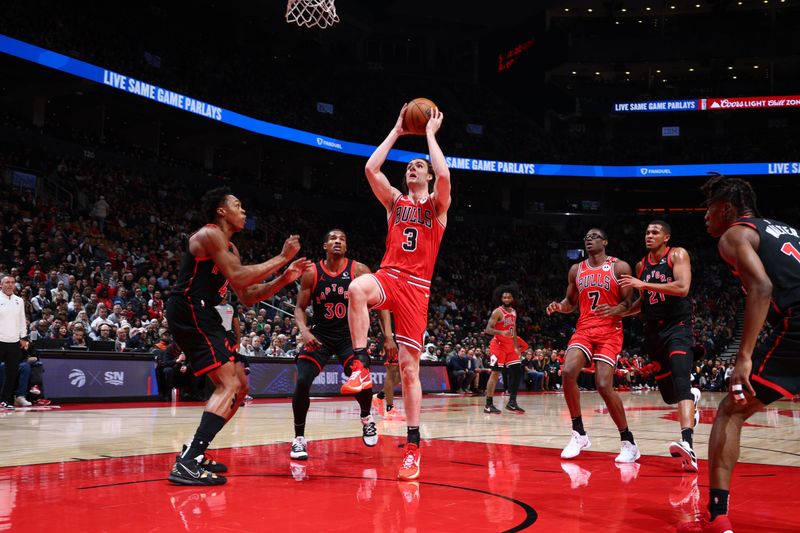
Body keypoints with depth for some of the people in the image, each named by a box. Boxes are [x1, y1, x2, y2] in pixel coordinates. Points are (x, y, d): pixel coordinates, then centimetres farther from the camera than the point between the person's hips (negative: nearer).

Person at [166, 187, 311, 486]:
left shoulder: (229, 247, 21)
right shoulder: (210, 235, -9)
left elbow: (247, 296, 20)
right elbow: (237, 277, -22)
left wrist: (284, 279, 9)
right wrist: (281, 258, -15)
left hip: (203, 316, 10)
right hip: (189, 312, -10)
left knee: (239, 386, 12)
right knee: (229, 385, -19)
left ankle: (194, 454, 14)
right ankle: (187, 464, -25)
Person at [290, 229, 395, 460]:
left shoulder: (359, 270, -8)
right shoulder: (311, 272, -5)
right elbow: (300, 307, 1)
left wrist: (388, 337, -16)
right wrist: (304, 330, -19)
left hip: (350, 334, -1)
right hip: (320, 334, 1)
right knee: (302, 382, -17)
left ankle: (366, 418, 12)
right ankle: (299, 438, 1)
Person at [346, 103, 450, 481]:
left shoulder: (437, 205, 10)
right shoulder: (395, 201, 17)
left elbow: (444, 175, -13)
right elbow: (371, 169, 2)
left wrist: (430, 134, -1)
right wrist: (397, 131, 8)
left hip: (416, 286, -2)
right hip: (388, 276, 2)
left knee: (409, 367, -3)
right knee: (357, 288, -38)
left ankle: (413, 447, 5)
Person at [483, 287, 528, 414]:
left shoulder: (514, 312, 12)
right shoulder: (498, 312, -11)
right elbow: (488, 329, -17)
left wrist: (516, 347, 18)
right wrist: (501, 332, -33)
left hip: (510, 346, 8)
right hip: (498, 345, -8)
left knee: (517, 372, 4)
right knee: (496, 373, -11)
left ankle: (512, 402, 12)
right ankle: (488, 405, -9)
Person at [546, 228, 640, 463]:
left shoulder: (619, 267, 0)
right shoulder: (576, 270, 13)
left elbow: (629, 303, -2)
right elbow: (571, 301, 21)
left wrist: (614, 310, -24)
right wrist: (560, 306, -1)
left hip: (610, 332, -4)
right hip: (584, 329, 4)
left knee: (604, 385, -16)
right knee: (567, 372, -20)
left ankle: (628, 442, 0)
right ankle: (579, 434, -5)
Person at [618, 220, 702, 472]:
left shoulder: (677, 255, -5)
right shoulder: (641, 265, 13)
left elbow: (683, 288, -22)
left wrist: (644, 284, -23)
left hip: (678, 326, -6)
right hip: (653, 330, 7)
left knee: (681, 382, -27)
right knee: (667, 393, 11)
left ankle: (687, 444, -41)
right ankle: (692, 398, 47)